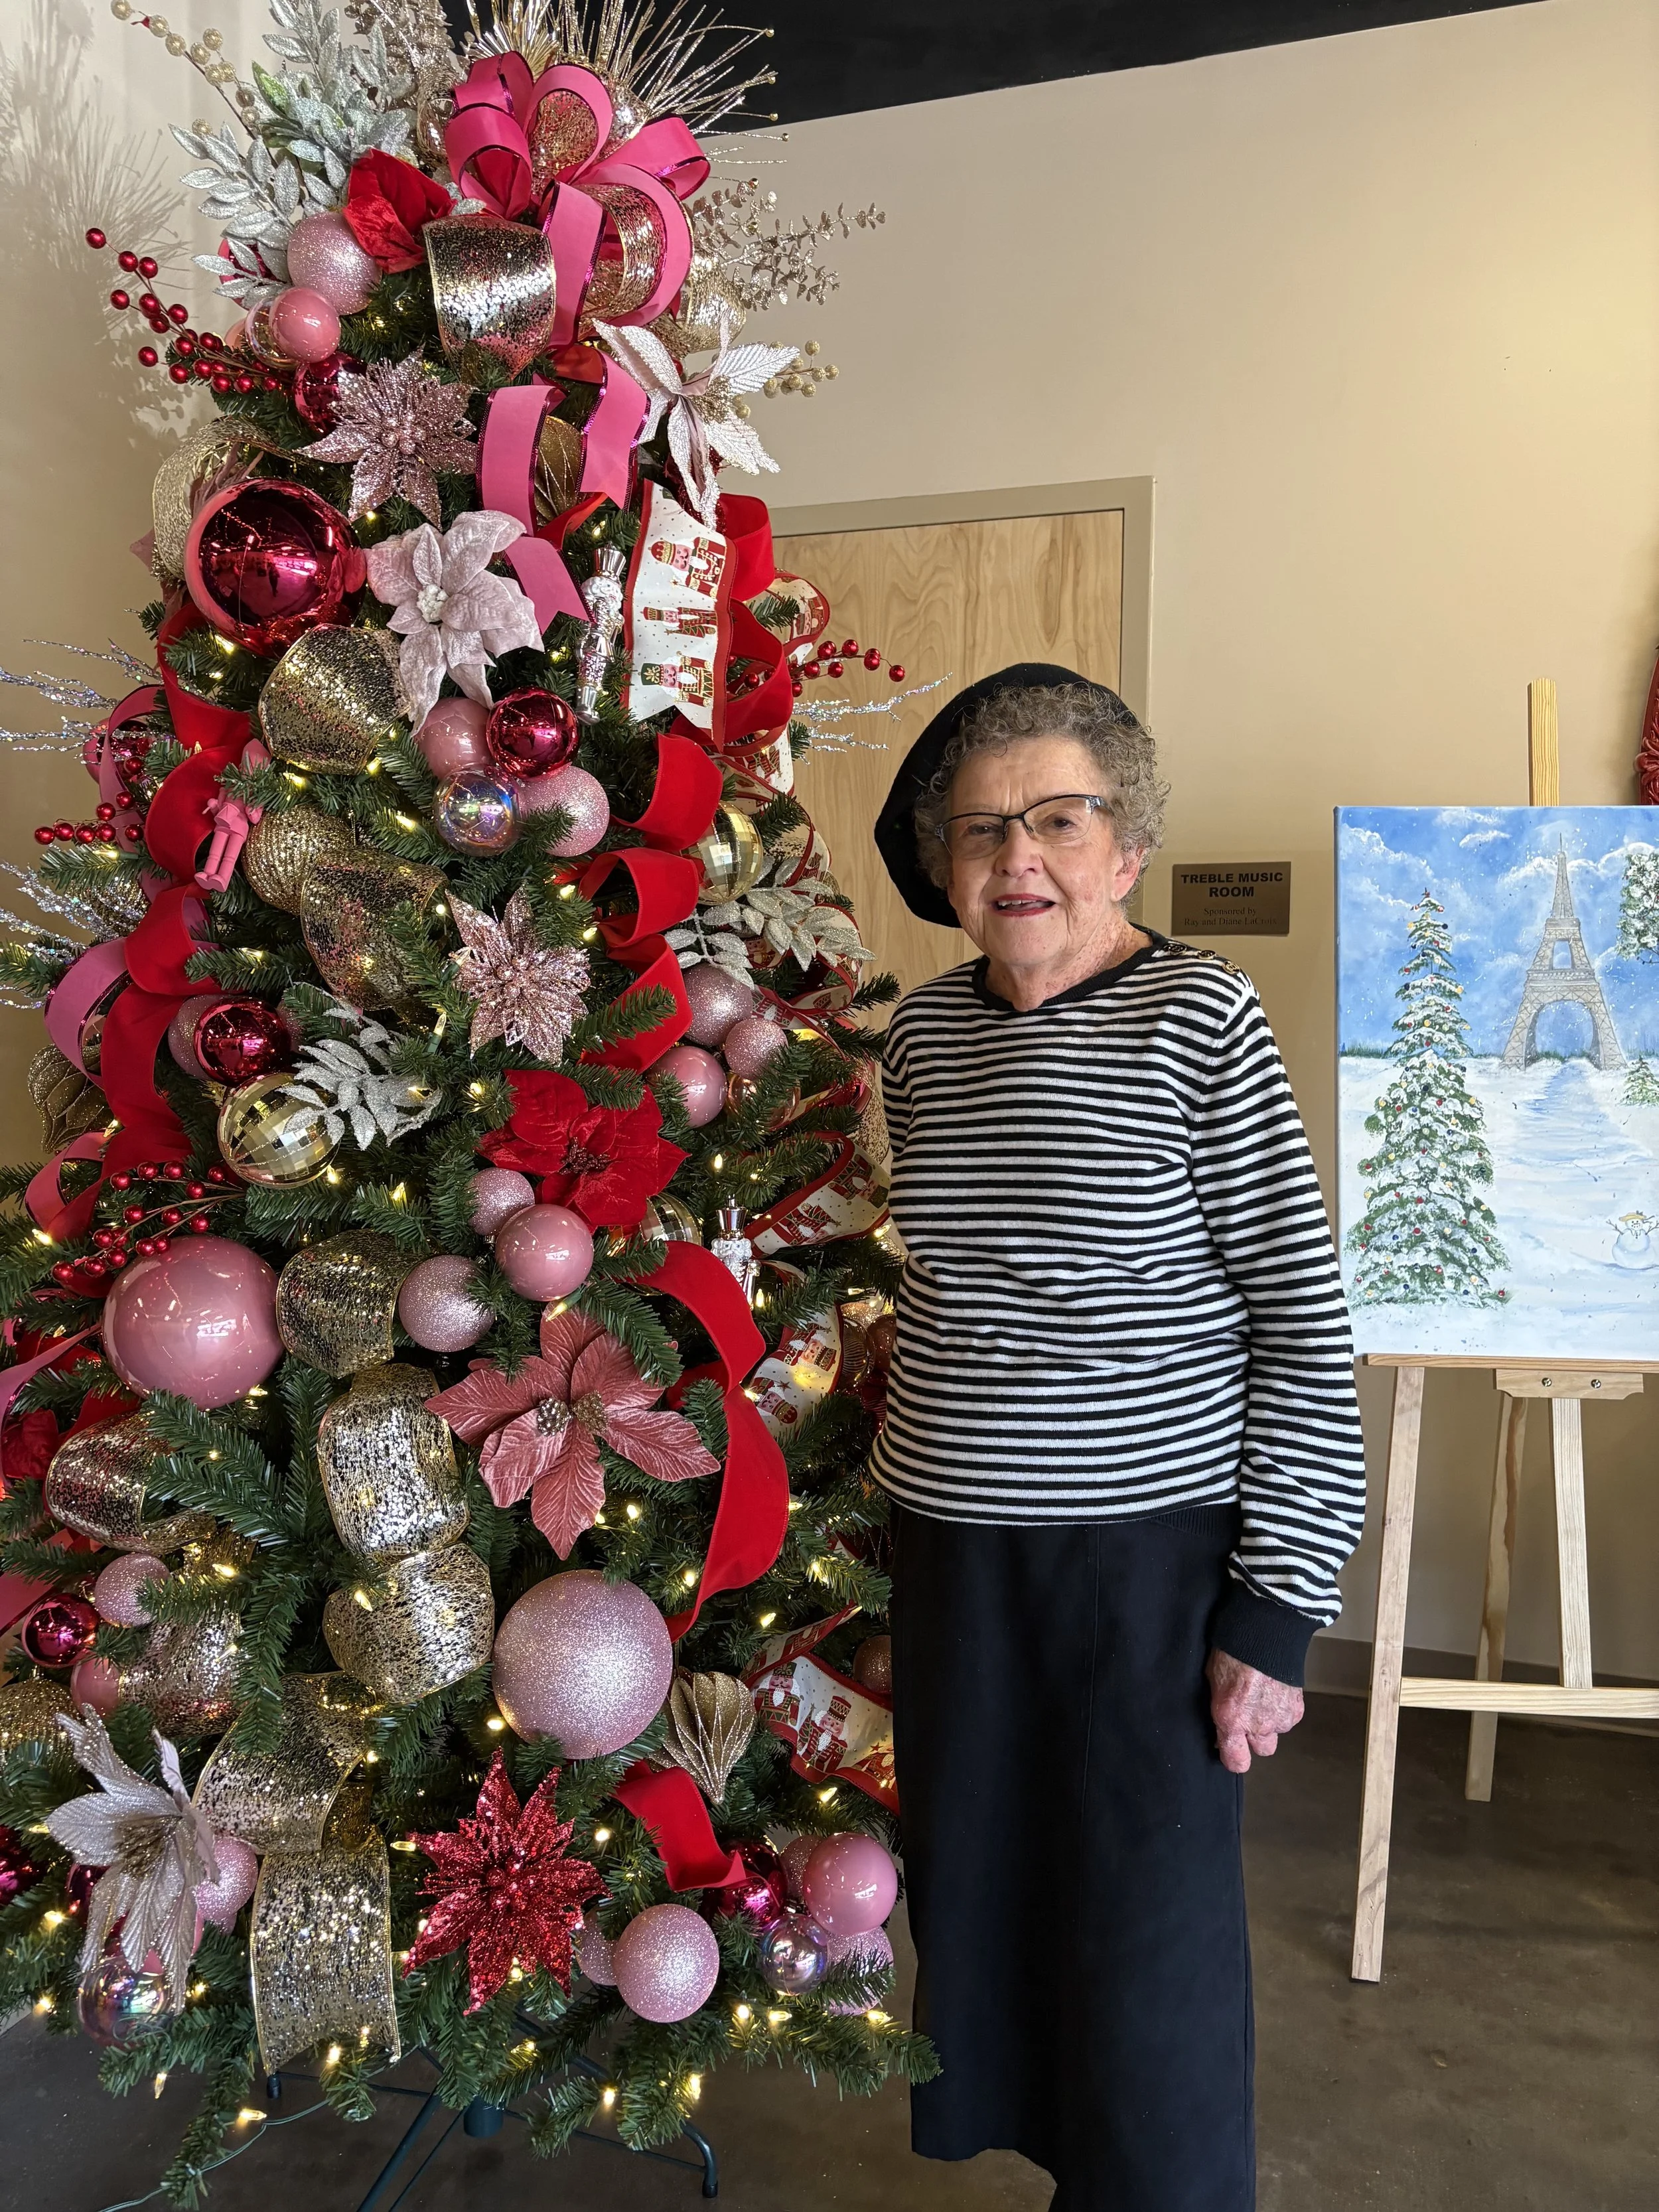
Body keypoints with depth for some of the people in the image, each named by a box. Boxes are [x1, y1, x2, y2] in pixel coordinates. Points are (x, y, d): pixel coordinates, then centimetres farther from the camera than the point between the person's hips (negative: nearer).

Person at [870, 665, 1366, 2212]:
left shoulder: (1197, 1017, -12)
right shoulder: (923, 1032, 4)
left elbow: (1305, 1323, -10)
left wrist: (1277, 1609, -12)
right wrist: (898, 1518, 15)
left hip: (1149, 1555, -5)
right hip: (950, 1547, 6)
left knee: (1148, 1945, 8)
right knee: (972, 1899, 19)